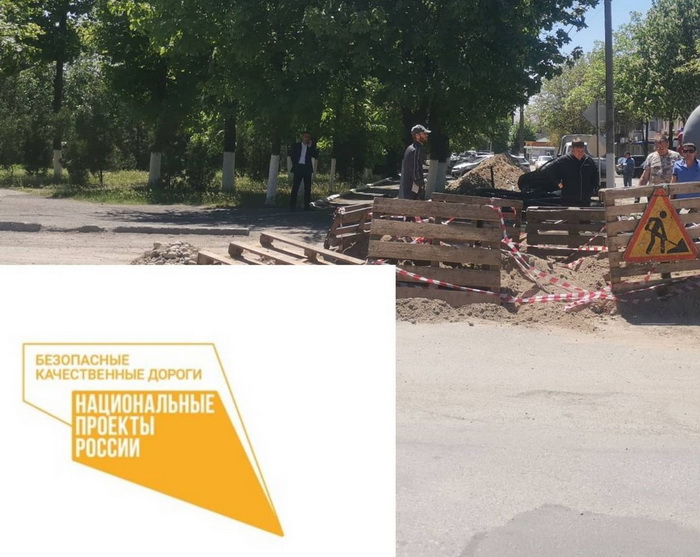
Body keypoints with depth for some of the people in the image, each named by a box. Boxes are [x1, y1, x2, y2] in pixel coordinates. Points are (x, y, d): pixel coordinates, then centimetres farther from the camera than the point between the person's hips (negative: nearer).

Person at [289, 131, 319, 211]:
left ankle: (307, 205, 6)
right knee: (295, 186, -6)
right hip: (298, 167, -2)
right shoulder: (296, 145, 8)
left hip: (307, 168, 2)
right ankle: (292, 205, -6)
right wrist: (294, 164, 2)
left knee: (307, 187, 2)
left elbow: (316, 156, -2)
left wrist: (311, 147, -9)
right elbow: (292, 155, 12)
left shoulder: (311, 147, 9)